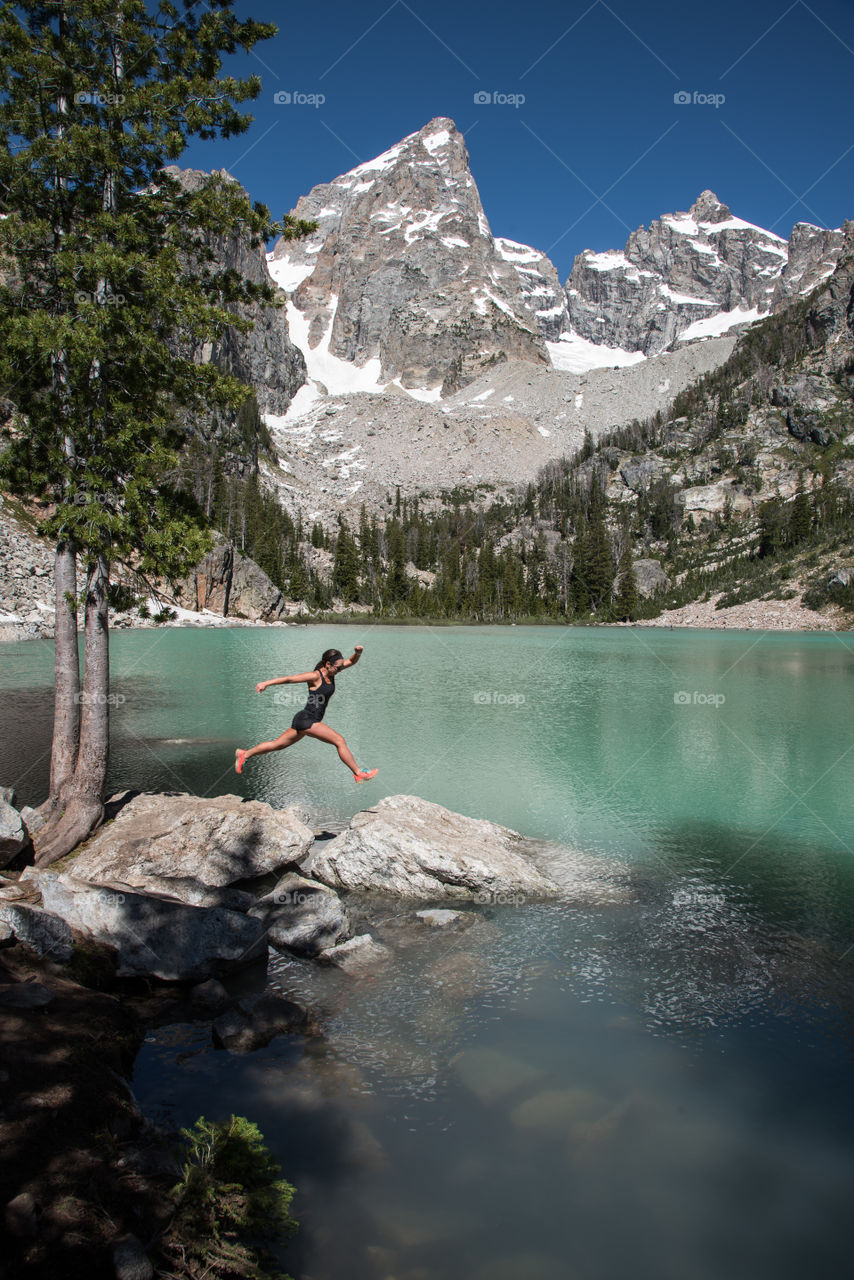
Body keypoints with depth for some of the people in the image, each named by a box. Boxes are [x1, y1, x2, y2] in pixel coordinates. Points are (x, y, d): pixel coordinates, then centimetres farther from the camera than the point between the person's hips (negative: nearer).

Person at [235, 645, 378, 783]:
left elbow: (352, 662, 11)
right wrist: (266, 683, -14)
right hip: (307, 720, -9)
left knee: (278, 744, 16)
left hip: (307, 720, 9)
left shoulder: (330, 672, 7)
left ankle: (244, 755, 25)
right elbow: (289, 679, -14)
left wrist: (358, 653, -10)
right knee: (339, 741, -9)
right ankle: (359, 774, -1)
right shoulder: (315, 676, -16)